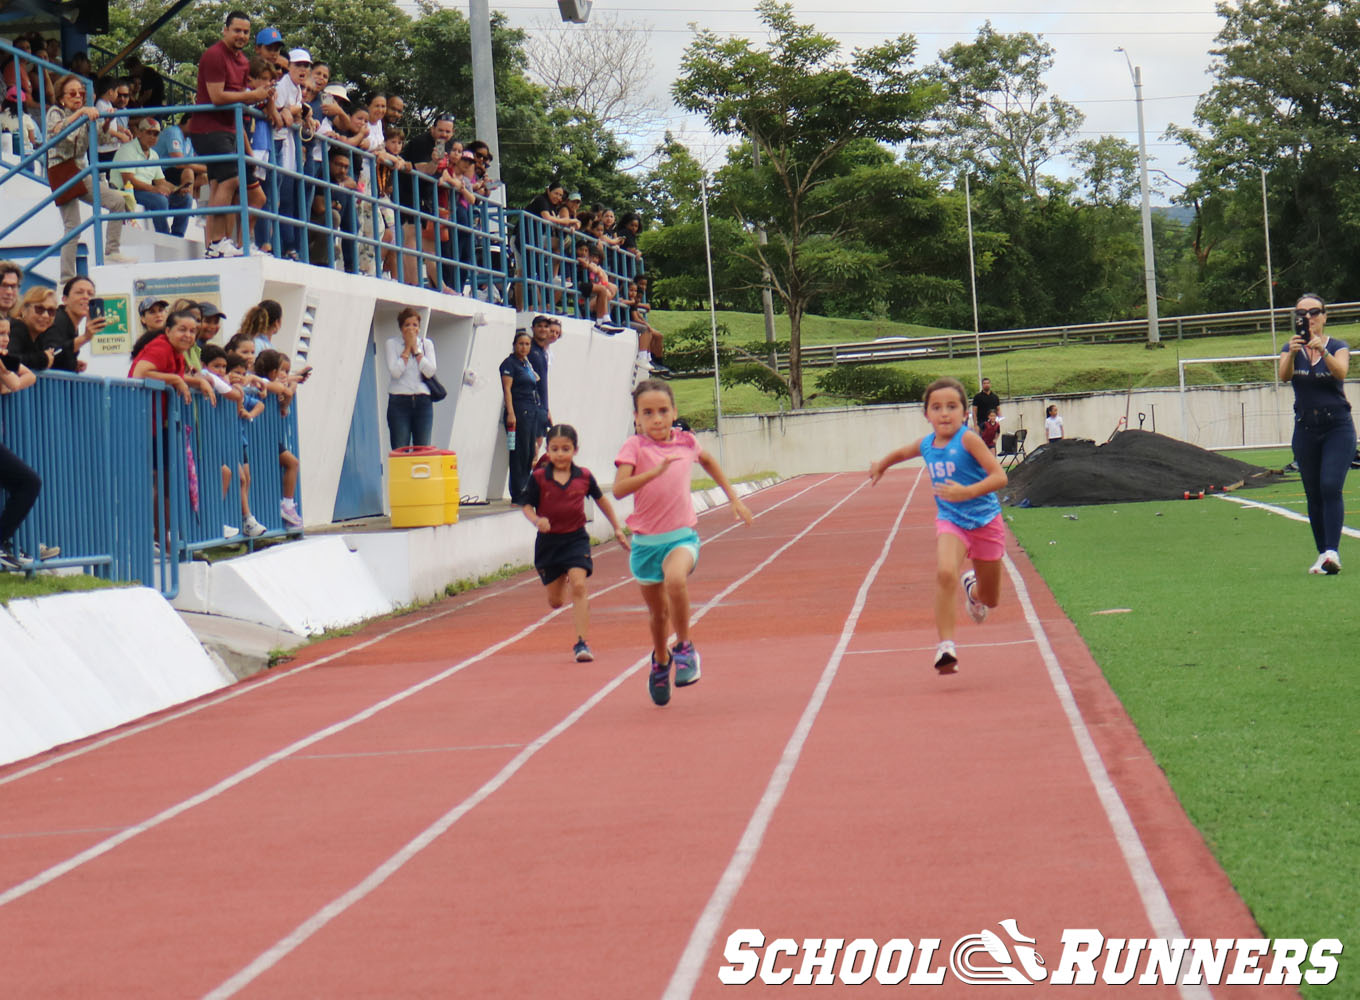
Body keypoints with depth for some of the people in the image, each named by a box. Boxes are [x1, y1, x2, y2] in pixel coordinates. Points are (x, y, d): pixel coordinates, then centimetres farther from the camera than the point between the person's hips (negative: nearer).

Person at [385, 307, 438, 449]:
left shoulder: (426, 343, 10)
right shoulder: (392, 343, 3)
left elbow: (430, 372, -3)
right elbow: (395, 372, -11)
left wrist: (416, 348, -4)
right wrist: (407, 347, -6)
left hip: (423, 401, 2)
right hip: (399, 401, -2)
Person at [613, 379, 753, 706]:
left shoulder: (685, 441, 2)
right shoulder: (634, 447, -8)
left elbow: (708, 461, 26)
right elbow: (618, 489, -24)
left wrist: (733, 497, 26)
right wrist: (655, 471, -36)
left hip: (682, 535, 0)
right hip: (645, 541, 0)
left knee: (675, 580, -32)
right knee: (657, 611, 13)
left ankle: (685, 648, -12)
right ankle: (660, 661, 44)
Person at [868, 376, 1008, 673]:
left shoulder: (967, 439, -16)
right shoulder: (926, 445, 0)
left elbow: (999, 476, -22)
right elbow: (902, 452, 25)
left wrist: (966, 493, -35)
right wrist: (882, 464, 42)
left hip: (985, 520, -2)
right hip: (950, 520, 2)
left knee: (991, 600, 13)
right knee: (945, 573, -30)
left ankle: (973, 589, 52)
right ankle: (946, 646, -27)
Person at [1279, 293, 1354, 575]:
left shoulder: (1338, 347, -1)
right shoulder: (1291, 349, 5)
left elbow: (1341, 372, -22)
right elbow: (1284, 375, -15)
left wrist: (1323, 351, -40)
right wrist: (1292, 353, -35)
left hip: (1338, 427, -3)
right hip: (1306, 430, 3)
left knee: (1331, 487, -17)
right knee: (1313, 495, 4)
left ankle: (1332, 552, -24)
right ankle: (1322, 554, 10)